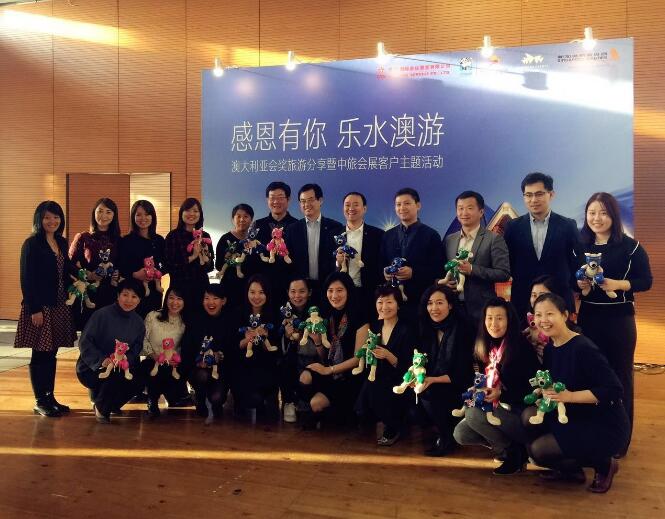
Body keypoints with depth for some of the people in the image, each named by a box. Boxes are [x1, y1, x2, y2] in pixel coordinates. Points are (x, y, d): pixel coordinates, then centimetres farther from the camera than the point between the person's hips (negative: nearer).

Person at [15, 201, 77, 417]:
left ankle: (50, 397, 22)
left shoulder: (61, 243, 11)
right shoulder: (32, 244, -8)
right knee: (40, 354, 2)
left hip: (59, 306, 6)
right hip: (39, 307, -6)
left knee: (52, 353, 12)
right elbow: (27, 279, -12)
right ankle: (40, 401, 13)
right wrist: (35, 309, -16)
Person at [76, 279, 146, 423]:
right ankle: (100, 407, 0)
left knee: (140, 378, -19)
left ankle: (111, 404, 13)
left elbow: (136, 351, 2)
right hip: (91, 368, -5)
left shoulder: (138, 323, 2)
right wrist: (101, 360, -28)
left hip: (122, 367, 6)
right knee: (115, 375, -33)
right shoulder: (102, 315, -14)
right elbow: (84, 342, -15)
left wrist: (126, 360, -20)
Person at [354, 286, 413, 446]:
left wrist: (388, 356, -26)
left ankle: (393, 427, -3)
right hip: (377, 378, 5)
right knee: (362, 408, -21)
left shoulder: (406, 331, -10)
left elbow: (406, 368, -11)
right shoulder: (374, 327, 6)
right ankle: (389, 420, 9)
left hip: (398, 383, -4)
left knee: (373, 389, -30)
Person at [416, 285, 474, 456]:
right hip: (431, 384, 6)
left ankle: (447, 437, -6)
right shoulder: (428, 329, 3)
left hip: (458, 389, -6)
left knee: (428, 393, -27)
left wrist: (433, 380, -25)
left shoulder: (462, 331, -15)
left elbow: (462, 375, -16)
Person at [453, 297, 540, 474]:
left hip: (521, 414, -7)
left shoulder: (521, 347, -14)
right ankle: (511, 444, 5)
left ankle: (513, 455, -6)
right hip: (500, 410, 8)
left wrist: (501, 394, -25)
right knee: (460, 433, -8)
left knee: (473, 413, -26)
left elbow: (532, 387, -16)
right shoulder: (488, 348, 6)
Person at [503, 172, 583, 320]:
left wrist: (570, 284, 0)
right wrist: (519, 279, -2)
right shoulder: (513, 227, 4)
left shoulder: (568, 226, 1)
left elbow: (579, 260, 6)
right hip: (522, 302, 1)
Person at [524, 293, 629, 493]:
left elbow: (614, 390, -26)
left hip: (606, 427, -8)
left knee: (537, 450, -16)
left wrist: (569, 396, -29)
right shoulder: (550, 349, 3)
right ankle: (571, 468, 10)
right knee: (529, 416, -10)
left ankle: (604, 464, 6)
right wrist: (543, 392, -9)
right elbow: (552, 384, 13)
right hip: (575, 418, 8)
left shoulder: (583, 348, -23)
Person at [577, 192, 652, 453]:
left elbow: (646, 281, -6)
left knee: (619, 375, 4)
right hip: (588, 317, 3)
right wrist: (579, 284, -8)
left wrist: (617, 284, -20)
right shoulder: (580, 246, 6)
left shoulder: (630, 246, -5)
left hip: (619, 318, -3)